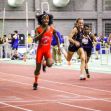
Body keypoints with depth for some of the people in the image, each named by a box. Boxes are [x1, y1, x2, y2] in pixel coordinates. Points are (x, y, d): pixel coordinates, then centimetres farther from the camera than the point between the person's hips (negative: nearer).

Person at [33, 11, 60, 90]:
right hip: (40, 49, -1)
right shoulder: (38, 29, -7)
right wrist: (43, 32, -27)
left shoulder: (52, 29, -3)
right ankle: (35, 83, 20)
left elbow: (57, 38, 14)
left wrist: (59, 47, 9)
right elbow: (35, 39, -20)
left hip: (48, 49, 1)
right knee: (38, 67, 4)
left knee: (50, 64, -24)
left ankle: (45, 63, 14)